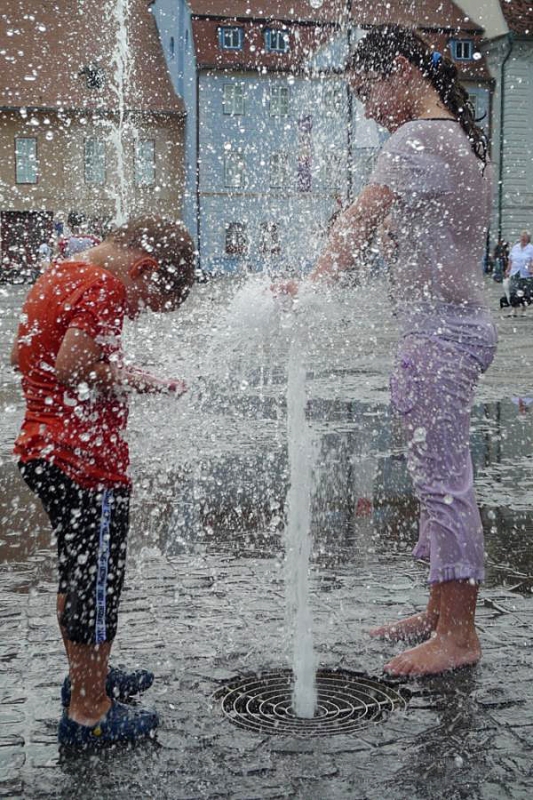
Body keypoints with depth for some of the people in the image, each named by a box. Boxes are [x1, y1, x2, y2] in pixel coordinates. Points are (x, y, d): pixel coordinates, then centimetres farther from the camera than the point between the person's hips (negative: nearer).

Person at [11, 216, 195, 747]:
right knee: (98, 580, 0)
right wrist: (134, 381, -10)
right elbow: (75, 367, -24)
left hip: (41, 451, 10)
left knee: (76, 572, 21)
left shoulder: (56, 276, 15)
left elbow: (21, 355, 20)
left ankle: (87, 678, 37)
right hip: (85, 459, -10)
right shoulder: (103, 287, -15)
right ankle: (88, 713, 10)